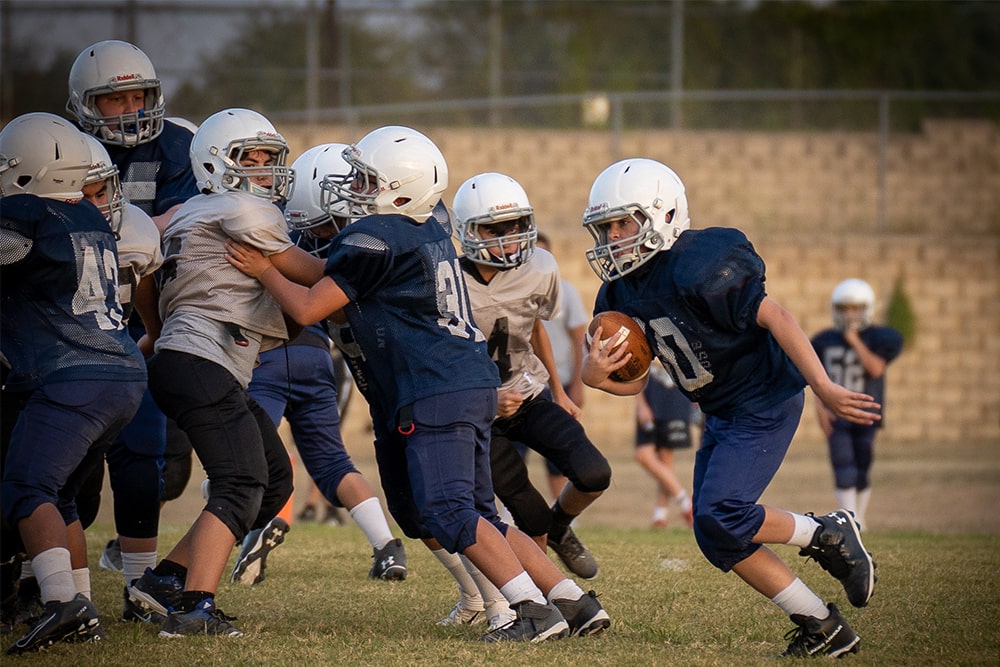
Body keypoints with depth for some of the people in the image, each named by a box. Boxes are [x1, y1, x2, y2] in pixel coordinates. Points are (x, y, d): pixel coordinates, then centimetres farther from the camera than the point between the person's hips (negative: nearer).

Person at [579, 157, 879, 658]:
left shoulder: (696, 268, -23)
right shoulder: (620, 294, 4)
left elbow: (773, 316, -22)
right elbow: (633, 381, 10)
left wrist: (824, 387, -24)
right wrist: (595, 374, -13)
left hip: (765, 401, -9)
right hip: (722, 413, 9)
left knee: (721, 515, -21)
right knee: (717, 539, 3)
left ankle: (829, 536, 2)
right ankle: (823, 628, 10)